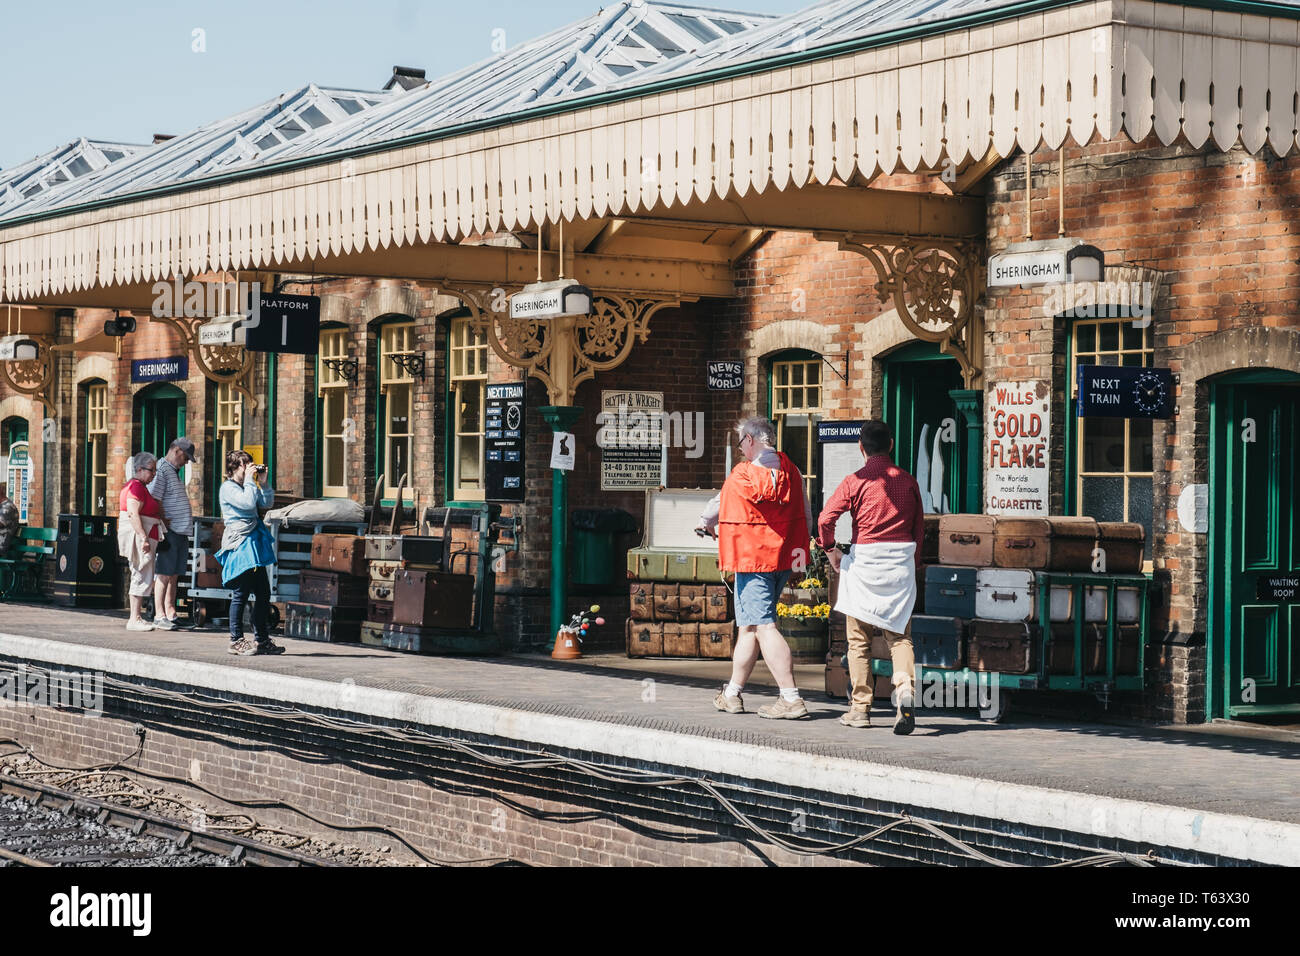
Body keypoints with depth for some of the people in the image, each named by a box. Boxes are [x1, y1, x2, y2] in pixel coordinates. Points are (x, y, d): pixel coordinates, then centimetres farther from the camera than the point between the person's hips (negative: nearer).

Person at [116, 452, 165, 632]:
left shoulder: (140, 486, 20)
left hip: (141, 538, 11)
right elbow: (133, 514, -23)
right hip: (138, 536, -11)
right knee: (143, 577, -9)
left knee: (141, 577, 13)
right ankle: (134, 619, -8)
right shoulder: (136, 486, -14)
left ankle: (135, 617, 16)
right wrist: (144, 538, -27)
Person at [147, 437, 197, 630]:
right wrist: (163, 524, -20)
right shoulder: (161, 470, -9)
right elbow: (154, 500, -17)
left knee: (174, 575, 12)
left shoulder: (175, 472, 21)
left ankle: (170, 613, 16)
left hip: (181, 531, 10)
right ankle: (159, 616, -7)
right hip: (169, 531, -10)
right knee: (164, 574, -8)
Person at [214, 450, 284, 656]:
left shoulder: (246, 486, 18)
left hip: (254, 545, 9)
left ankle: (262, 639, 18)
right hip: (240, 545, -9)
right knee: (241, 593, -7)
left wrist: (263, 482, 6)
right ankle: (236, 640, 0)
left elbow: (267, 502, 17)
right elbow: (248, 502, -22)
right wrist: (250, 480, -13)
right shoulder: (228, 488, -8)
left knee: (263, 593, 10)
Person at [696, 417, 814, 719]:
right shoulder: (790, 472, 5)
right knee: (749, 626, 16)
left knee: (764, 627, -10)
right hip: (783, 558, 7)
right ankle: (733, 693, 24)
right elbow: (806, 519, 10)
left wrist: (706, 525, 28)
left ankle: (791, 699, -18)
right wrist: (791, 545, 24)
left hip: (752, 559, -7)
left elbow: (718, 505, 7)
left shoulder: (742, 476, -11)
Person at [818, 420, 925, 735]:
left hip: (865, 559, -3)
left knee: (859, 638, 7)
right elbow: (919, 526, 11)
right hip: (902, 560, 3)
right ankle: (905, 688, -20)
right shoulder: (908, 481, 6)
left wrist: (831, 550, 2)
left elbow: (826, 518, -14)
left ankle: (860, 708, 10)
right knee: (898, 635, 6)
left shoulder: (856, 481, -5)